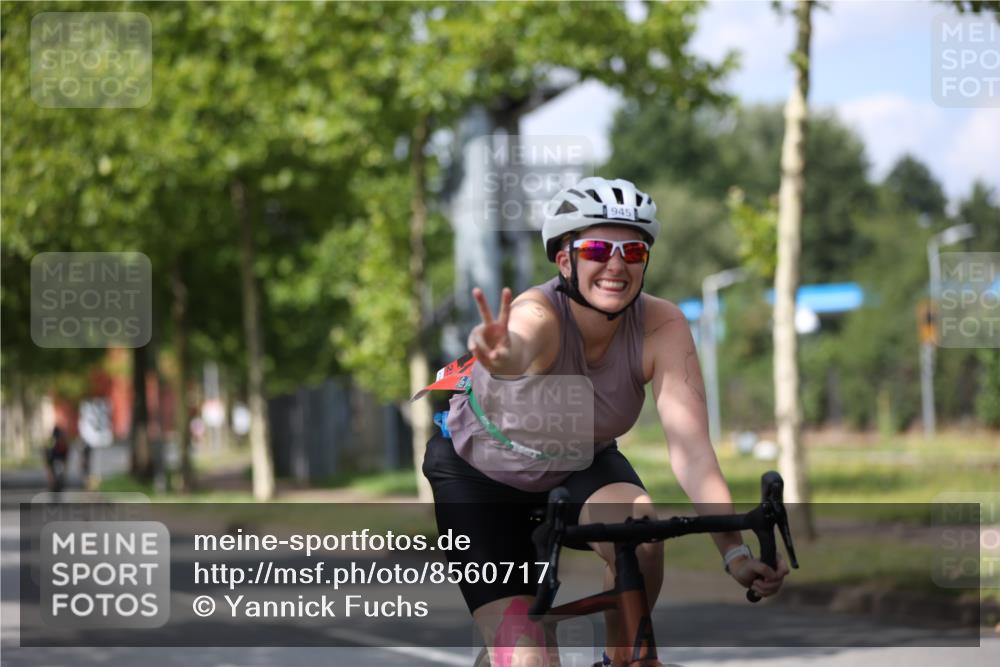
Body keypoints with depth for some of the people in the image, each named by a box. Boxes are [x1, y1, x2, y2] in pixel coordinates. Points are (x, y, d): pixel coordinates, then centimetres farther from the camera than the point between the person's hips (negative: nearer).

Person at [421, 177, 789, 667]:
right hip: (480, 477, -3)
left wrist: (733, 551, -45)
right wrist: (506, 363, -84)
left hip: (580, 467, 3)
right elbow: (518, 350, -60)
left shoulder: (662, 327, -25)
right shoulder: (537, 316, -35)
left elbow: (691, 450, -32)